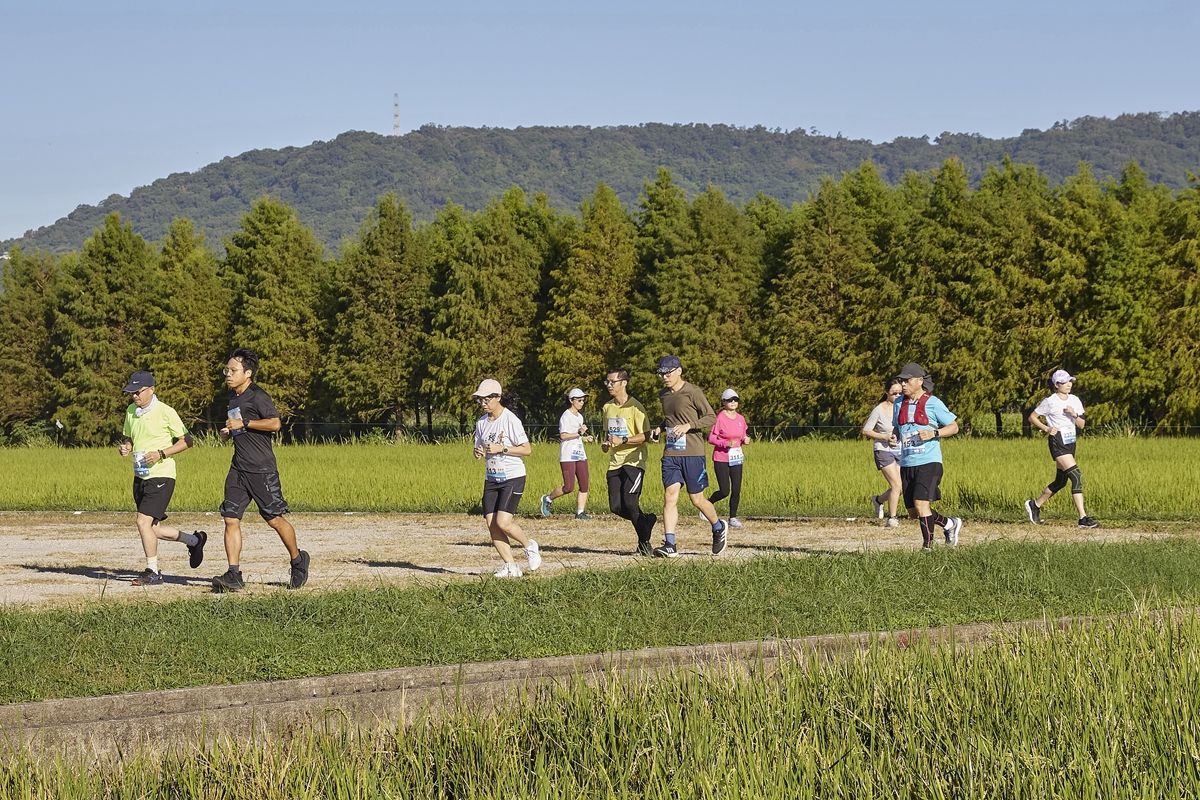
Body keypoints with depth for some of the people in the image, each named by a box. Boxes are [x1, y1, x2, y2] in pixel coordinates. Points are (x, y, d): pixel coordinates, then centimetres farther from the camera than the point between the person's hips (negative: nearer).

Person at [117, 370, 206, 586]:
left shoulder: (165, 412, -10)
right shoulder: (131, 412, 10)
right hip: (140, 477, 8)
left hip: (160, 476, -8)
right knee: (153, 529, 10)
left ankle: (152, 572, -7)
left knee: (143, 521, -17)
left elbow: (186, 441, -7)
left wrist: (161, 454, -18)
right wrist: (124, 447, 1)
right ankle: (194, 540, 32)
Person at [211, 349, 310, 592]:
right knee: (230, 518, -3)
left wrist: (243, 423, -20)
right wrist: (228, 432, 12)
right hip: (238, 469, 8)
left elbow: (275, 423, -24)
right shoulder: (233, 397, 15)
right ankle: (234, 575, -5)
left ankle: (298, 561, 22)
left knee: (275, 519, 0)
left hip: (261, 469, -8)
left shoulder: (257, 396, -12)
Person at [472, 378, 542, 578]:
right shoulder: (482, 423, 8)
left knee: (503, 522, -17)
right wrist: (478, 452, -6)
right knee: (491, 524, -2)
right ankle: (510, 566, 5)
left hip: (513, 478, -7)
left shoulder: (510, 420, -13)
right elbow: (478, 447, 17)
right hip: (491, 479, 7)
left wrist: (501, 449, -21)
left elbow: (527, 449, -14)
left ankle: (529, 546, 10)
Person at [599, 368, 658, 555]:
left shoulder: (635, 407, -9)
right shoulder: (607, 408, 14)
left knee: (630, 502, -18)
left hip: (633, 461, -7)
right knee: (616, 507, -3)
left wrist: (622, 440, -22)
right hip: (615, 462, 7)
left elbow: (645, 435, -12)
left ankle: (644, 543, -1)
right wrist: (606, 443, 6)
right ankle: (647, 519, 25)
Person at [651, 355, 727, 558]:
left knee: (696, 499, 3)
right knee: (670, 495, -8)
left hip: (693, 452, -5)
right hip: (670, 453, 5)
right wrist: (660, 429, 9)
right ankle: (670, 545, -12)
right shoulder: (663, 395, 13)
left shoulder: (692, 392, -7)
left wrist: (689, 425, -19)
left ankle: (718, 528, 30)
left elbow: (711, 417, -7)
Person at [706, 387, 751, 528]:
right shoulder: (720, 418, -11)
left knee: (736, 490, 1)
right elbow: (711, 438, -10)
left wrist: (745, 440, -4)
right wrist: (726, 443, -23)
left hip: (736, 458, 5)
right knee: (724, 491, -7)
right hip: (721, 458, -5)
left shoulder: (740, 418, 7)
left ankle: (733, 518, 13)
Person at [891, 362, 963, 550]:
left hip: (928, 462, -6)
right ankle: (949, 524, 33)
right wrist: (893, 438, 3)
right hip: (906, 464, 6)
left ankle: (928, 546, -11)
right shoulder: (898, 403, 11)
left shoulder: (932, 403, -5)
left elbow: (954, 427, 0)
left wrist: (934, 433, -16)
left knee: (921, 503, -20)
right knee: (914, 512, 9)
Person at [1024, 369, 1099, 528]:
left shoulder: (1074, 401, 9)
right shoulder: (1050, 402, -8)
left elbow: (1081, 425, 8)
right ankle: (1083, 518, -20)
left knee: (1061, 481, 14)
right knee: (1077, 477, -18)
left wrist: (1074, 414, -11)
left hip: (1071, 443, 8)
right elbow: (1032, 417, 0)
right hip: (1058, 442, -8)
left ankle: (1035, 505, 34)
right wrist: (1046, 428, -12)